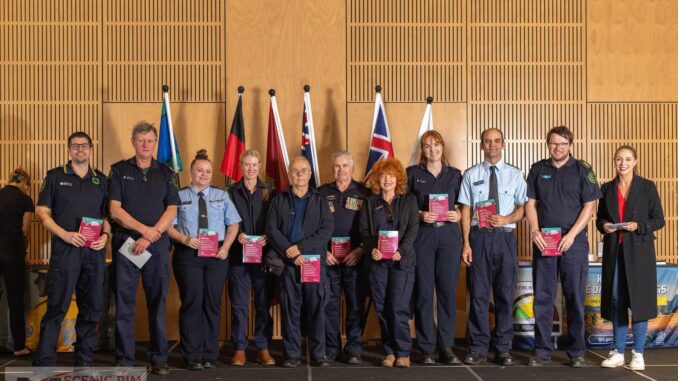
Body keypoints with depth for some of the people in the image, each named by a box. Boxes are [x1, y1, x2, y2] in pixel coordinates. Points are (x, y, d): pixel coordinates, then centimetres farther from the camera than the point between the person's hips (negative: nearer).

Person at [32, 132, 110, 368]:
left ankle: (84, 359, 18)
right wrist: (65, 234, -13)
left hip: (94, 251, 4)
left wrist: (105, 235, -3)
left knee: (91, 308, 7)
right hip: (65, 249, -3)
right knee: (57, 306, -6)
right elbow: (42, 212, 1)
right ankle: (43, 363, 0)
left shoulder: (101, 180, 14)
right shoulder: (55, 176, 5)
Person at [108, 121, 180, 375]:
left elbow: (171, 211, 2)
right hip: (125, 242, -1)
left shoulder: (166, 173, 10)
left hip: (157, 245, 1)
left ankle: (159, 359, 10)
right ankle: (124, 360, 7)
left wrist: (149, 238, -9)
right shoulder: (119, 171, 7)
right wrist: (143, 229, -12)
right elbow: (115, 210, -2)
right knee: (124, 302, 0)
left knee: (158, 302, 3)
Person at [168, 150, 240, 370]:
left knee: (212, 303, 4)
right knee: (192, 302, -3)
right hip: (187, 254, -2)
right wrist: (185, 239, -16)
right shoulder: (179, 196, 6)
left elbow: (233, 224, 10)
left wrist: (226, 247, -5)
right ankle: (192, 356, 6)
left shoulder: (222, 195, 13)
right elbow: (169, 226, 0)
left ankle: (210, 355, 12)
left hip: (217, 255, 2)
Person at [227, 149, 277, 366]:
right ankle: (239, 348, 12)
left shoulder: (270, 193, 8)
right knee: (239, 304, 2)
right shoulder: (231, 192, 6)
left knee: (264, 303, 3)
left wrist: (268, 237, -12)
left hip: (264, 255, 1)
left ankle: (263, 348, 12)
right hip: (238, 256, 0)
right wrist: (237, 235, -12)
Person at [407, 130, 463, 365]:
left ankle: (446, 347, 10)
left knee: (448, 291, 1)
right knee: (423, 292, -3)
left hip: (449, 235, 2)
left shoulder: (455, 174, 13)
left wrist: (457, 215, -5)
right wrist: (420, 215, -11)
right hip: (422, 235, -2)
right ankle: (427, 349, 6)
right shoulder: (413, 173, 7)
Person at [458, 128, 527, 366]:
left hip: (505, 237, 1)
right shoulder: (471, 175, 4)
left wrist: (506, 219, -12)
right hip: (479, 237, -1)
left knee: (505, 295, 6)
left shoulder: (515, 174, 7)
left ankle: (503, 349, 16)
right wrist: (466, 243, -5)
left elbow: (521, 208, 9)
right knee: (478, 294, 1)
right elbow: (466, 211, 2)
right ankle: (478, 349, 11)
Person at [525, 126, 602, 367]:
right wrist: (535, 230, -9)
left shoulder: (582, 170, 2)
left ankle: (577, 352, 15)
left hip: (573, 242, -2)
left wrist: (571, 235, -13)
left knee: (575, 298, 4)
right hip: (543, 242, 2)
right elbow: (530, 203, 7)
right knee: (542, 298, 5)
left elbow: (589, 206, -3)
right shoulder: (537, 170, 9)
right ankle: (542, 350, 13)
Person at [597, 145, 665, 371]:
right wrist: (604, 225, -7)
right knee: (616, 301, 5)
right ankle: (618, 352, 13)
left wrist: (638, 225, -17)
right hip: (614, 251, 3)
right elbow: (599, 219, 14)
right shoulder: (607, 189, 9)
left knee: (639, 300, 0)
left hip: (639, 251, -3)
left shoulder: (647, 187, 0)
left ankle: (638, 353, 9)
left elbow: (658, 220, -1)